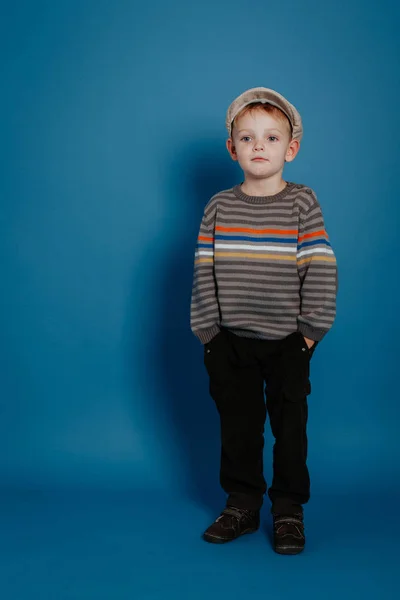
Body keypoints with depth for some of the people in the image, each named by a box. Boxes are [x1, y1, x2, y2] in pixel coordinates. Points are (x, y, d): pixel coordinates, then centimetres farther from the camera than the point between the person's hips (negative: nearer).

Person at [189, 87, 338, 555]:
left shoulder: (302, 203, -4)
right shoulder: (219, 207, 1)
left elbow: (322, 269, -7)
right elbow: (204, 272, 2)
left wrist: (312, 328, -10)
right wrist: (207, 329, -2)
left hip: (288, 341, -2)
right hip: (231, 341, 2)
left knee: (290, 426, 7)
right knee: (238, 425, 12)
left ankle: (288, 509, 21)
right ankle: (242, 504, 27)